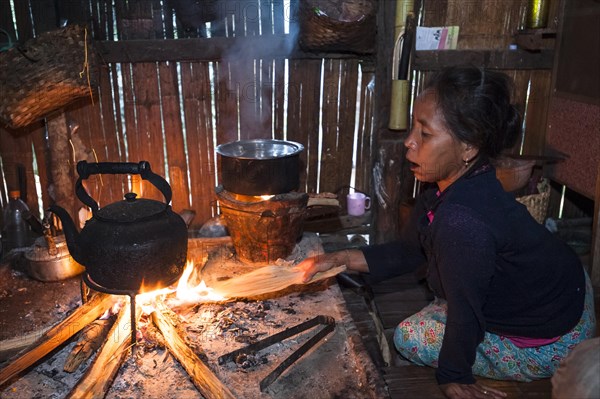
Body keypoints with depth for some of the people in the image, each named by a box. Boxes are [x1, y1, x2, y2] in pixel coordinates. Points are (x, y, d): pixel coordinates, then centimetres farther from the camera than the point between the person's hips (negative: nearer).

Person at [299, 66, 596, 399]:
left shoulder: (461, 223, -40)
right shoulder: (445, 183, -11)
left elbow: (465, 317, -27)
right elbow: (406, 252, 2)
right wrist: (341, 258, -6)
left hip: (549, 346, -8)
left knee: (410, 339, 4)